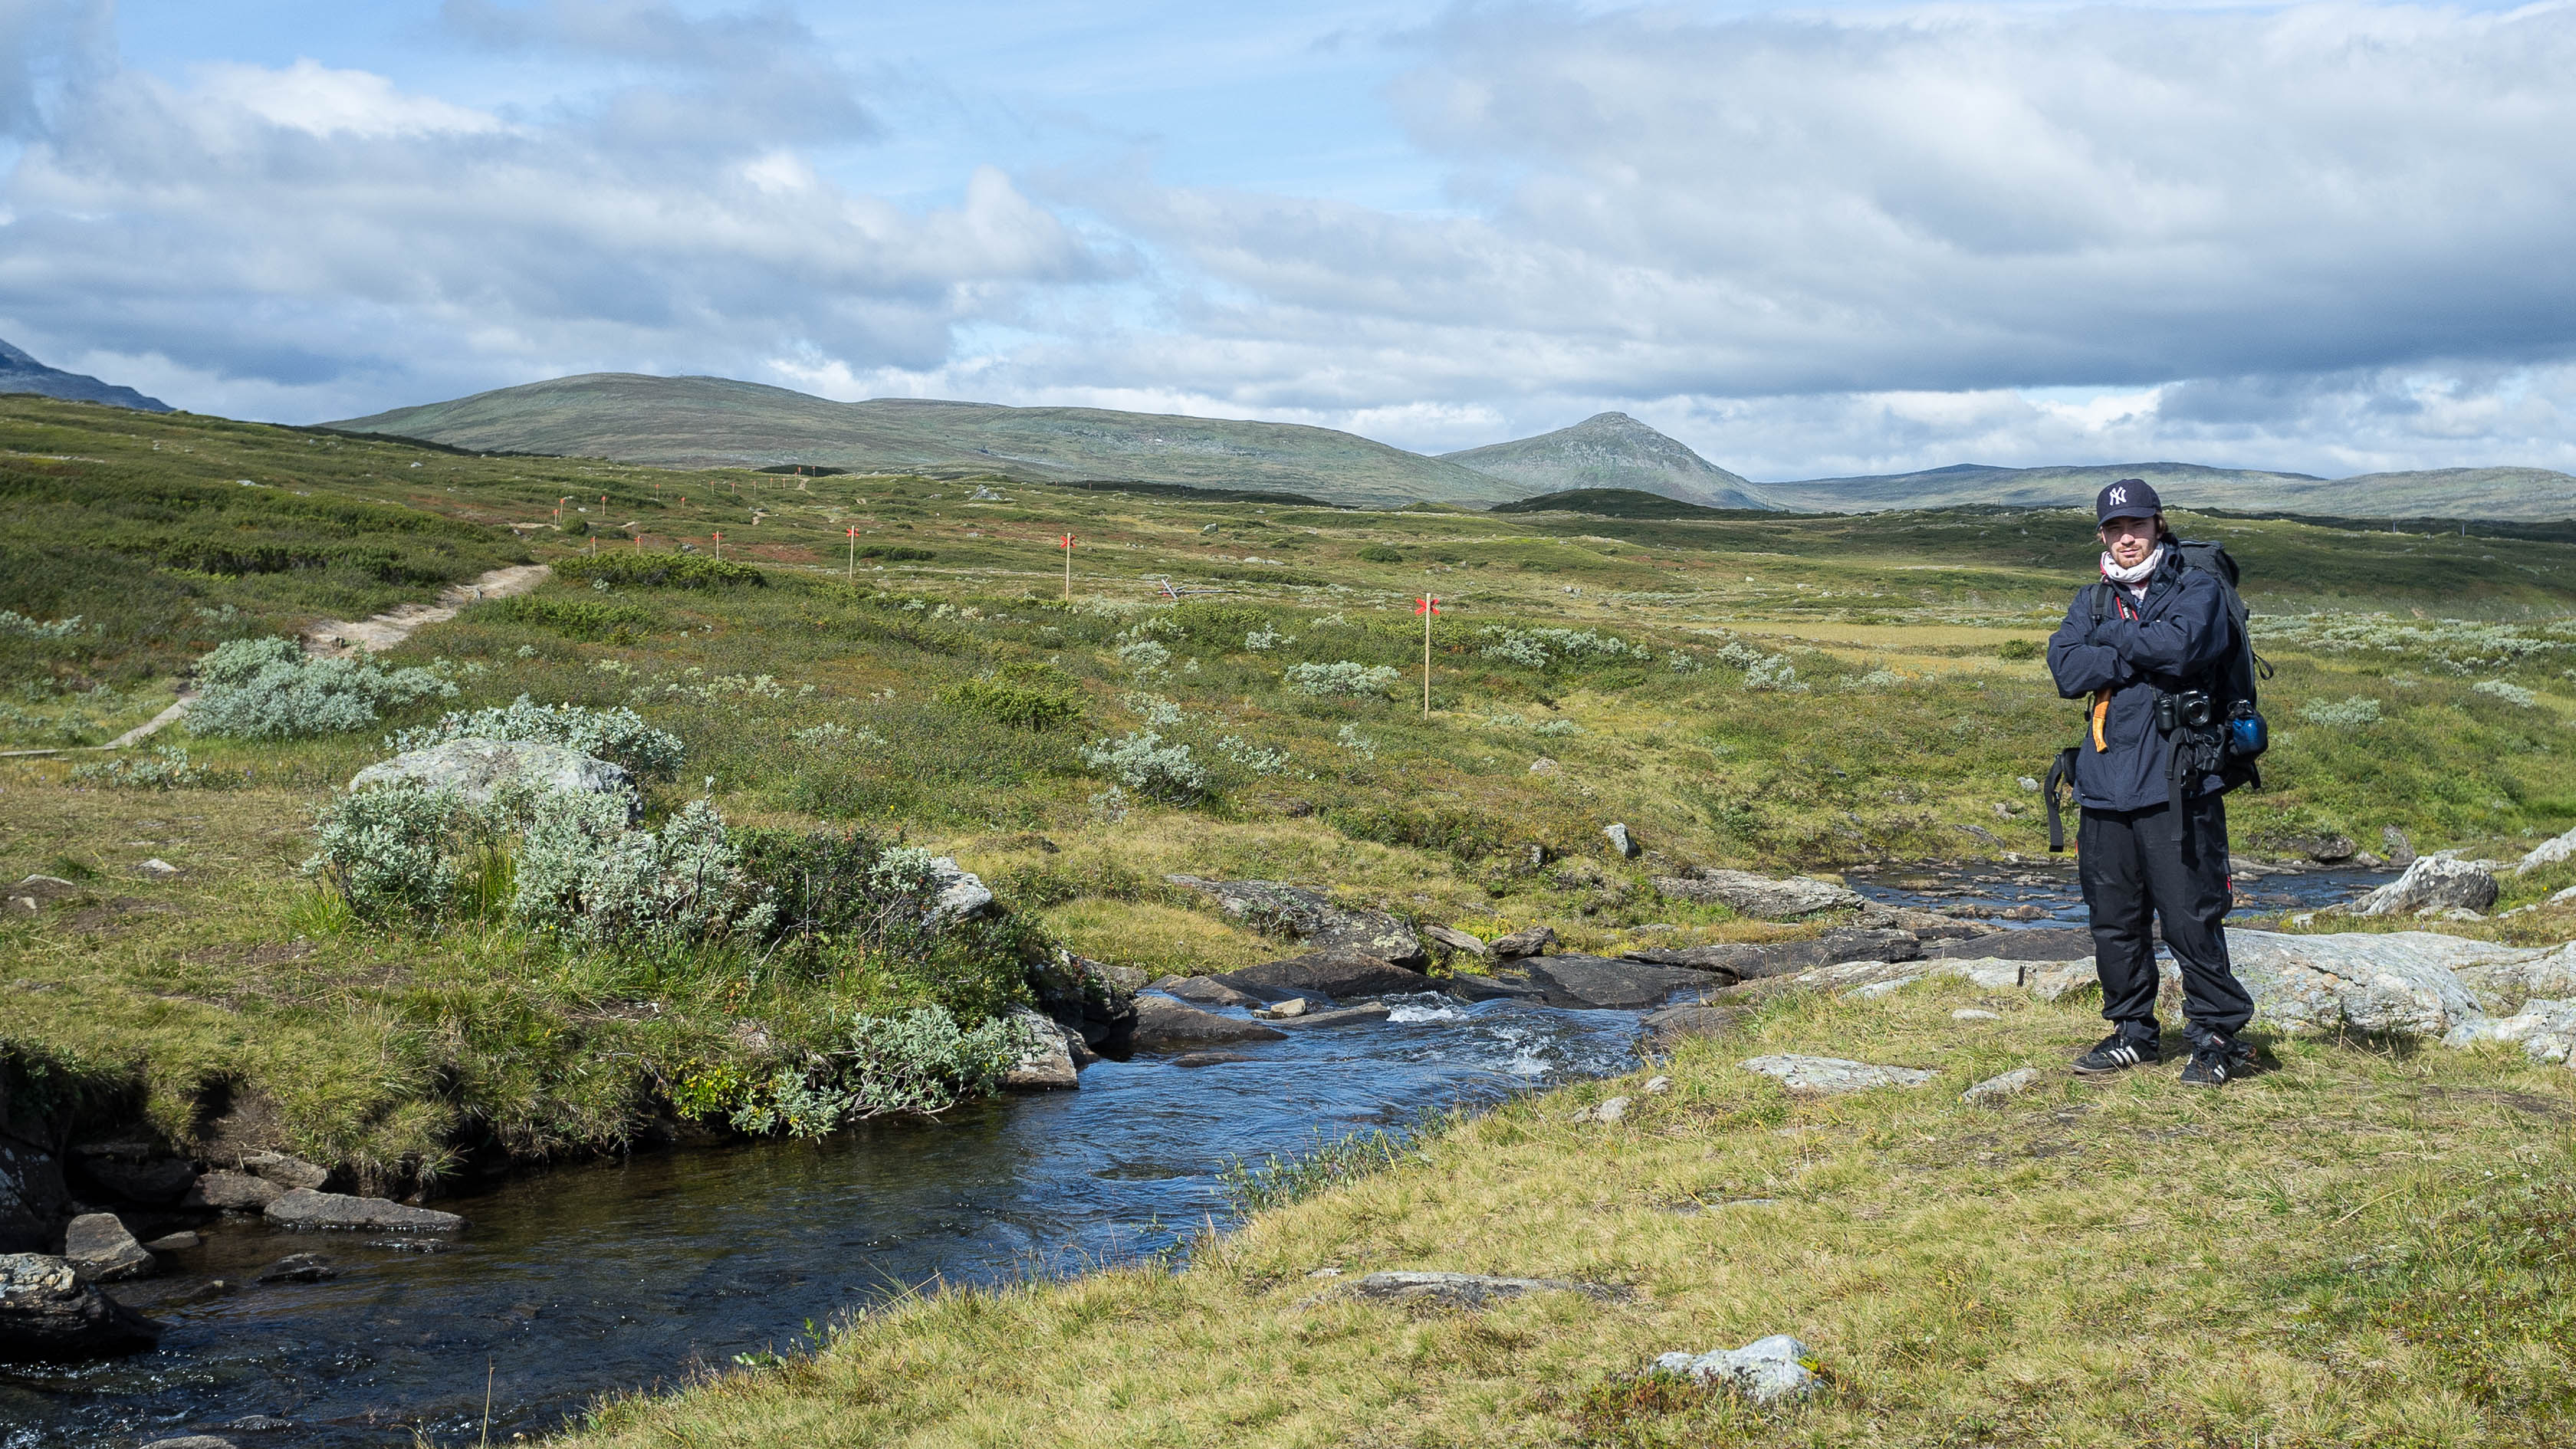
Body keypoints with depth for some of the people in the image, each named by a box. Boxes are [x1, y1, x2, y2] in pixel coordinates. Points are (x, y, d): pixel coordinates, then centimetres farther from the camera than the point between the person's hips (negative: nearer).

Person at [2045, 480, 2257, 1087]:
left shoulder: (2197, 590, 3)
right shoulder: (2091, 601, 15)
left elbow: (2180, 646, -19)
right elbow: (2068, 670, -2)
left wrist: (2110, 636, -5)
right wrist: (2143, 655, -10)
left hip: (2176, 784, -5)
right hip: (2105, 783, 5)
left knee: (2191, 918, -6)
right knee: (2113, 921, 10)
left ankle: (2217, 1036, 6)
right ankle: (2134, 1033, 23)